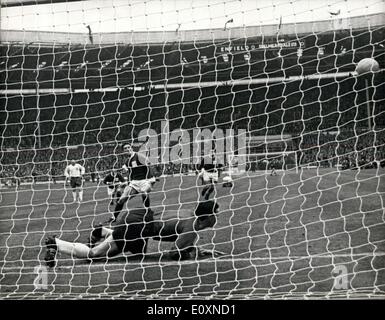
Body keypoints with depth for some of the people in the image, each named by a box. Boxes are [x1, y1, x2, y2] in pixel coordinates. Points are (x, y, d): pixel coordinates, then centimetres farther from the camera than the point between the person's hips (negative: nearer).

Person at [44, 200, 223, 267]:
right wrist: (194, 254, -9)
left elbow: (184, 243, 25)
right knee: (93, 253, -3)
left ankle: (103, 232, 32)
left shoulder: (190, 215, 10)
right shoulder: (192, 228, -18)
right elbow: (174, 254, -24)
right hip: (136, 226, -10)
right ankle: (55, 244, 2)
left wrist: (204, 251, 15)